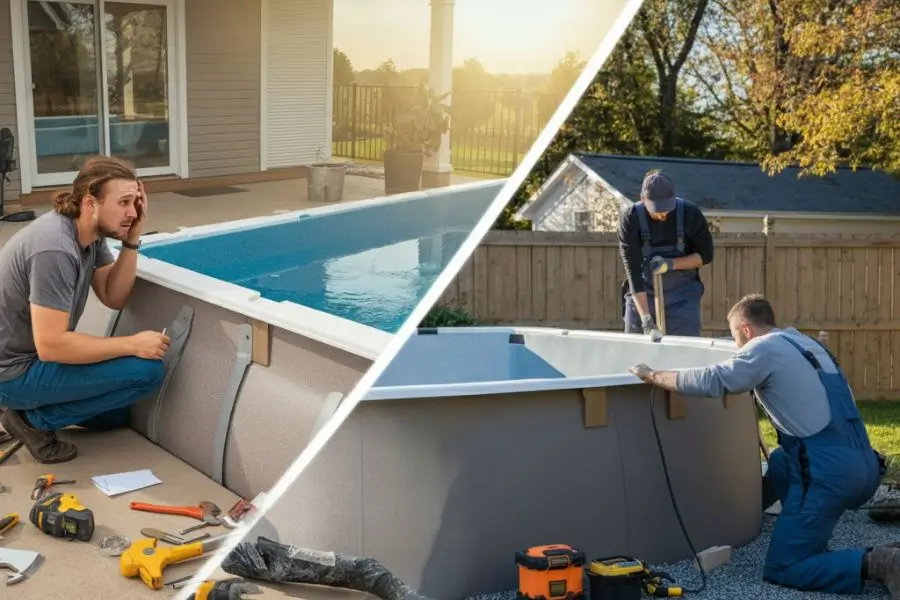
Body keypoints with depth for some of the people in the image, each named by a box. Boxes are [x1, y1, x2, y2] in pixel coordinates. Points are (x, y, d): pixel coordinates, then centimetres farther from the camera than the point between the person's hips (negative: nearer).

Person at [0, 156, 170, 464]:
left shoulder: (91, 232, -2)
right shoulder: (55, 248, -29)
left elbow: (113, 298, -1)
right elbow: (51, 346, -31)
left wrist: (132, 240, -13)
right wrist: (132, 345, -25)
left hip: (34, 355, 10)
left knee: (115, 415, 24)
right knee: (147, 369, -18)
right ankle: (35, 420, -6)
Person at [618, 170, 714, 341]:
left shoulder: (690, 213, -14)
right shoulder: (630, 219, -17)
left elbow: (705, 255, -3)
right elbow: (633, 271, -21)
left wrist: (671, 264, -22)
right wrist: (646, 321, -29)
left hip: (683, 296, 0)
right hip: (641, 296, 0)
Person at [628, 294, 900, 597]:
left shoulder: (765, 348, -4)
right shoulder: (806, 343, 20)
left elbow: (711, 381, -11)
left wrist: (652, 376, 1)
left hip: (830, 473, -8)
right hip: (863, 466, 8)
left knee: (780, 570, 1)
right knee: (779, 463, 34)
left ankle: (875, 563, -15)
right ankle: (812, 546, 24)